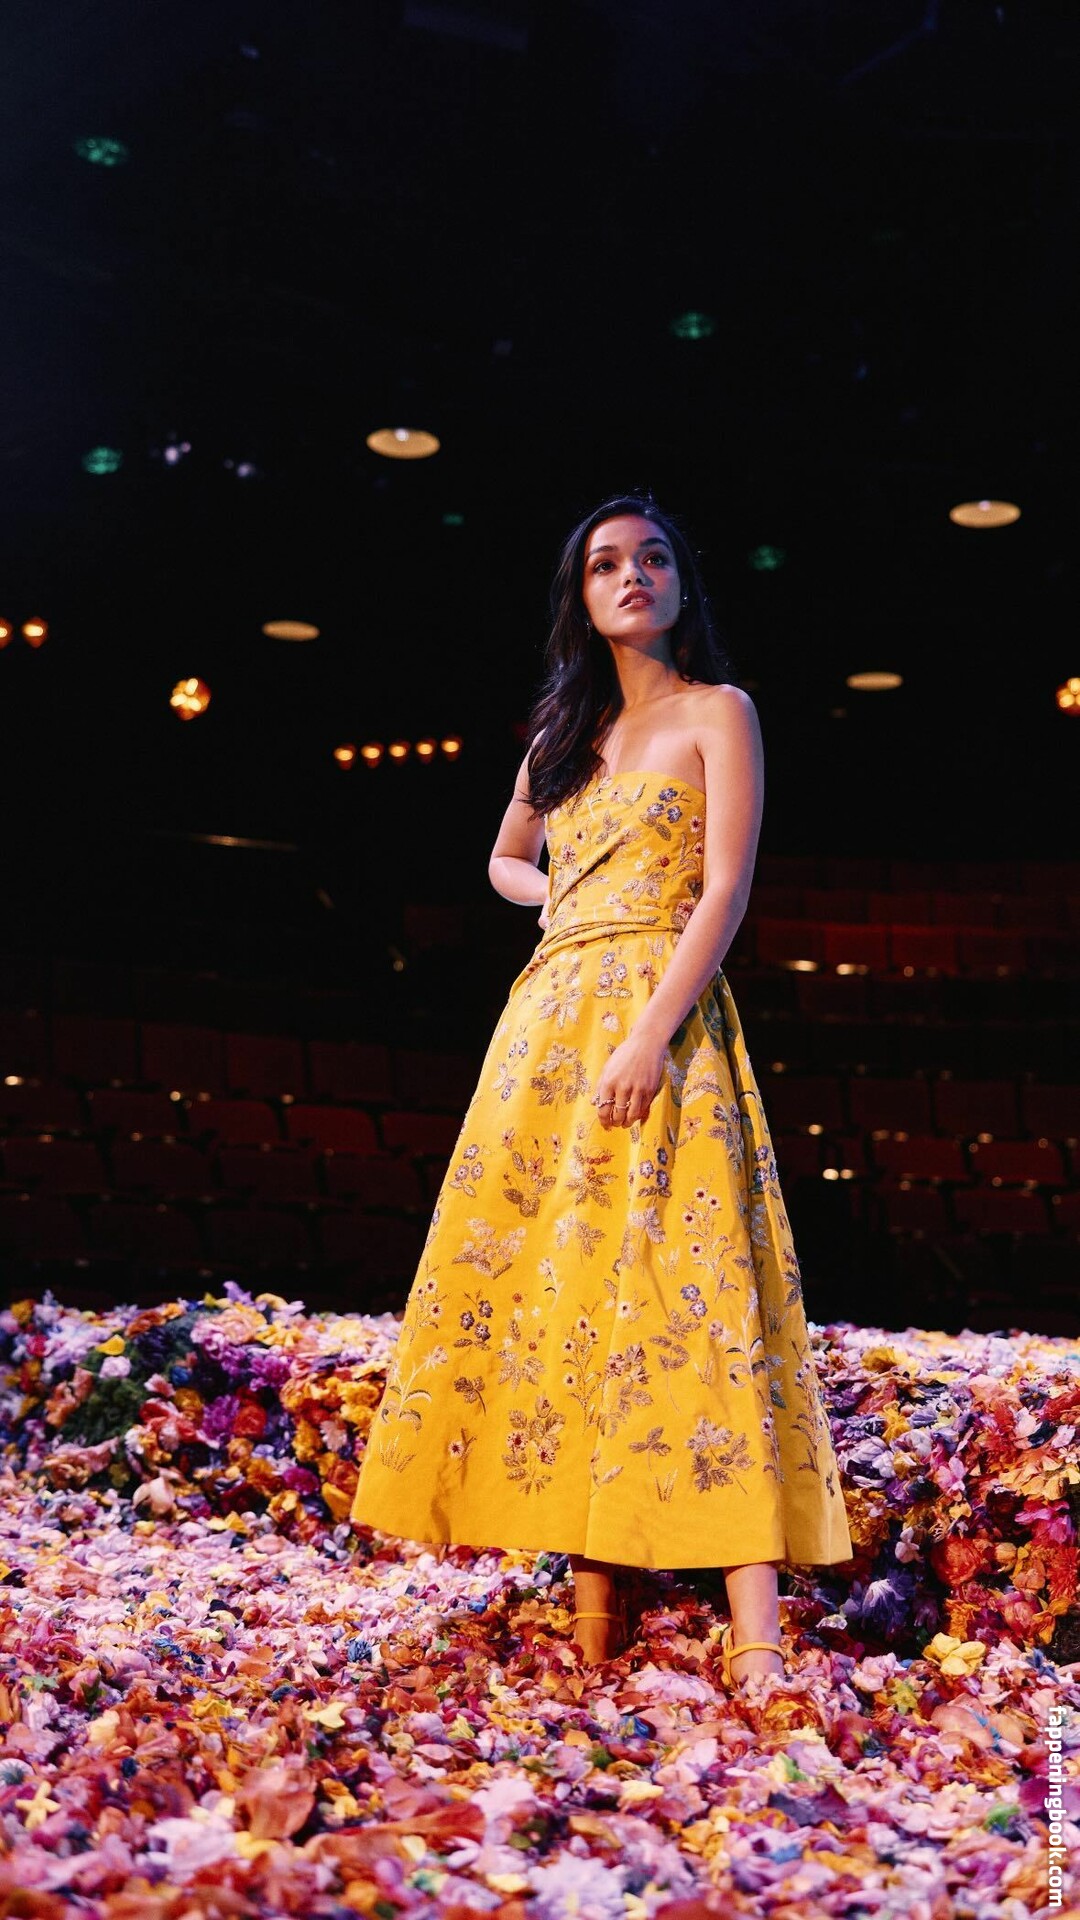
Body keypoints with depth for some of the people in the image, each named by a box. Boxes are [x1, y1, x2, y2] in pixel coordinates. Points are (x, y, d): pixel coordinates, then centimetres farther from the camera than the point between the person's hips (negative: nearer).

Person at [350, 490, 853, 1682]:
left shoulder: (716, 713, 3)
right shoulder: (564, 733, 20)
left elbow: (726, 891, -8)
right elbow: (506, 860, 35)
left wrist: (648, 1036, -19)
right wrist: (562, 902, 11)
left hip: (661, 1022, -6)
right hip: (547, 1024, 6)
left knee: (677, 1285, -17)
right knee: (551, 1285, -1)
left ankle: (756, 1639, -20)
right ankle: (593, 1601, 3)